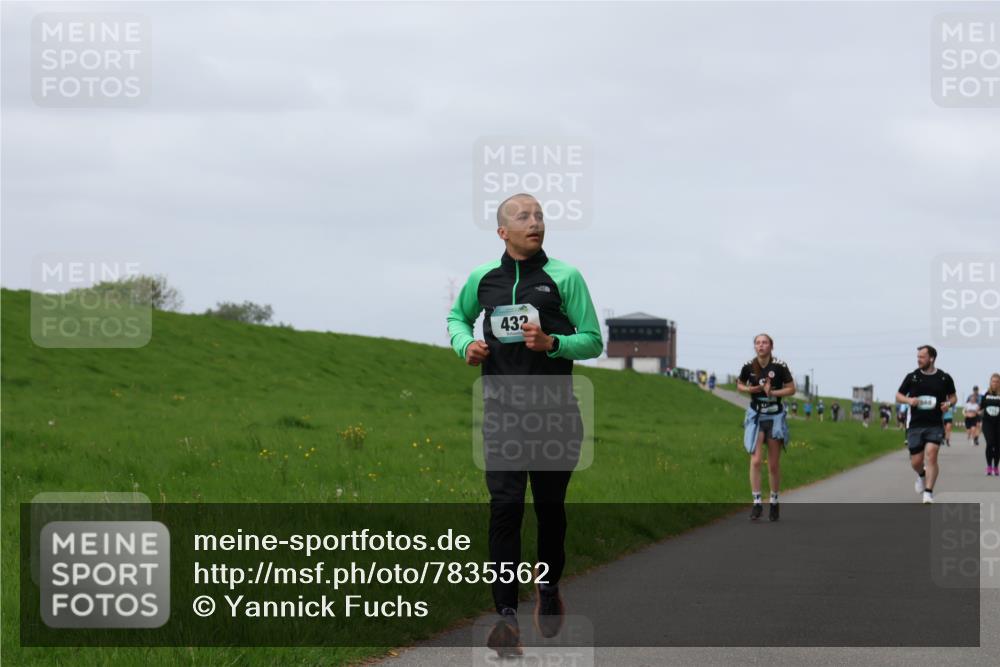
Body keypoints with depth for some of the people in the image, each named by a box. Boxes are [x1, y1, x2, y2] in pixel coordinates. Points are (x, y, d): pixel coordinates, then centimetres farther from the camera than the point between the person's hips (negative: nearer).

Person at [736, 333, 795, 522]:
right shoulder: (749, 367, -6)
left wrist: (773, 392, -19)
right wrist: (748, 389, -11)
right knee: (755, 460, -11)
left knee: (774, 464, 6)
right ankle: (757, 502, -7)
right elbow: (739, 384, 11)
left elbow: (791, 389, -5)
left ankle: (774, 503, 20)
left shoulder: (779, 366, -12)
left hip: (775, 416, -1)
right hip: (756, 416, 1)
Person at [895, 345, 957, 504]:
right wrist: (908, 400, -10)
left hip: (935, 425, -2)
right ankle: (922, 475, 39)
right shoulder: (912, 377, 4)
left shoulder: (944, 378, 2)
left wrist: (948, 404, -7)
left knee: (931, 455, -19)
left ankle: (928, 493, -16)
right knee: (916, 462, 3)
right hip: (915, 425, 2)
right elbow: (898, 395, 11)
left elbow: (953, 397, 15)